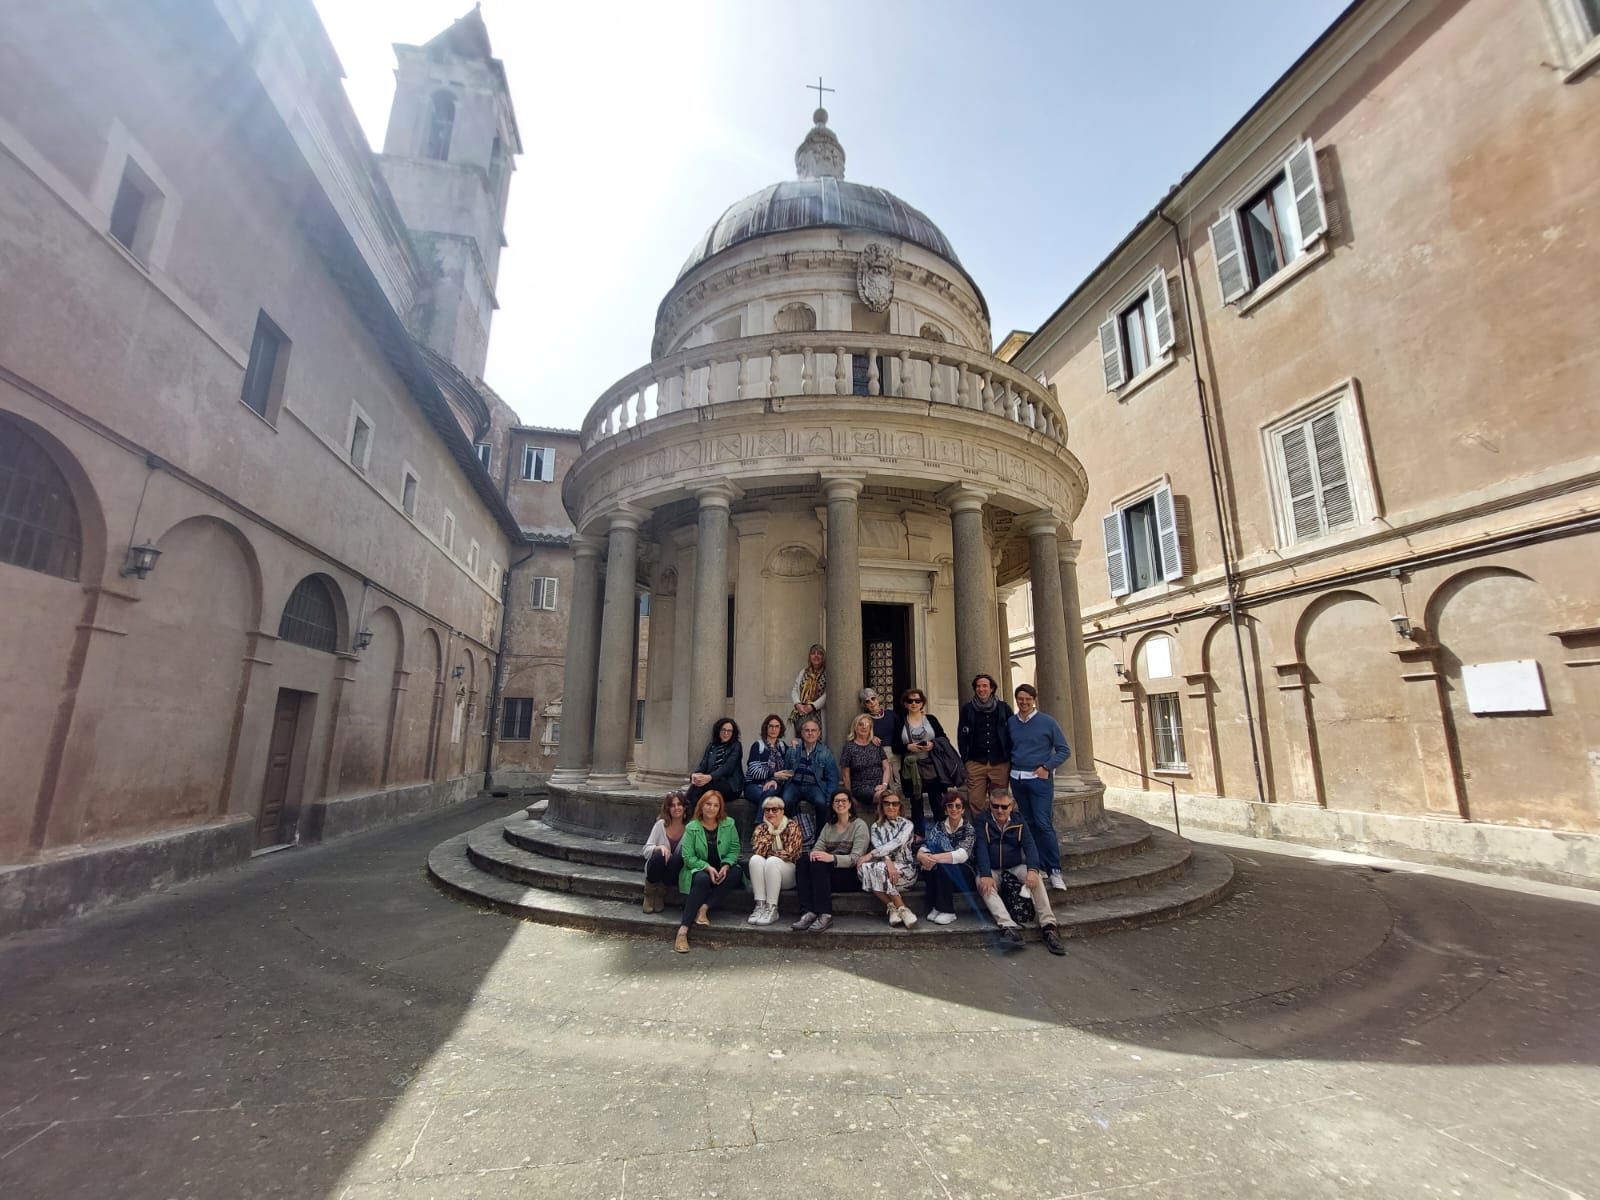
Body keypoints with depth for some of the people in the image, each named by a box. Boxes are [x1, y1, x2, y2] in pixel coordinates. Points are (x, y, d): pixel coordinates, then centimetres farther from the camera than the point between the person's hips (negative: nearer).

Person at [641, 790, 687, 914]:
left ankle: (660, 893, -6)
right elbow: (646, 850, -10)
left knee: (678, 857, -31)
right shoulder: (661, 824, -7)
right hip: (656, 869, 0)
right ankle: (650, 892, -4)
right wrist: (659, 847, -28)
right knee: (659, 854, -31)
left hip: (675, 873, 0)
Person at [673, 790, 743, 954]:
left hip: (722, 868, 3)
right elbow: (688, 857, -9)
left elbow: (734, 849, 1)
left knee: (736, 873, -29)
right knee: (702, 880, -36)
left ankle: (704, 908, -27)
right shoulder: (692, 828, -6)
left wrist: (726, 865, -18)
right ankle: (683, 929, -36)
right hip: (699, 868, -3)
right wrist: (707, 867, -22)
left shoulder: (728, 824, 0)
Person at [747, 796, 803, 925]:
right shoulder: (761, 828, 7)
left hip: (789, 872, -3)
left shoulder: (792, 826, -4)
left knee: (772, 861, -32)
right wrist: (769, 832, -14)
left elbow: (790, 853, -15)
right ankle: (760, 906, -28)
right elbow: (756, 851, -10)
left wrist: (768, 853, -8)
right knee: (755, 859, -27)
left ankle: (772, 909, -29)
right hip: (765, 875, 3)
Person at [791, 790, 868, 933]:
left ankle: (825, 915, -33)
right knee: (804, 859, -24)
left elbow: (856, 858, -12)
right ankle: (808, 912, -32)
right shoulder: (828, 826, 18)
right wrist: (814, 852, -20)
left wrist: (832, 858, -28)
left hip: (851, 875, -5)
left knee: (819, 863, -31)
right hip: (826, 871, 5)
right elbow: (818, 846, 5)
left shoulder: (859, 825, 0)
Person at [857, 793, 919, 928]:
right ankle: (901, 908, -26)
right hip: (884, 866, 3)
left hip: (906, 870, -3)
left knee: (879, 868, -34)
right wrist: (888, 862, -30)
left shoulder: (906, 824, 3)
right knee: (865, 867, -32)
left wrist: (870, 854, -24)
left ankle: (892, 907, -19)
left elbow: (896, 843, -16)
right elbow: (878, 848, -7)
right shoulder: (876, 827, 11)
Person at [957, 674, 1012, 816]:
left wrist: (1010, 759, 3)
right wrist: (965, 759, 0)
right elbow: (961, 736, 6)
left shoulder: (1004, 708, 6)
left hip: (1000, 763, 0)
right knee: (975, 803, -3)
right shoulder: (967, 709, 5)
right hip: (975, 763, 0)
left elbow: (1013, 734, 8)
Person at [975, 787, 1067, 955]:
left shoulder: (1019, 822, 5)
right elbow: (981, 849, -14)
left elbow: (1030, 846, -8)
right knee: (982, 883, -32)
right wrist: (986, 875, -30)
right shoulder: (983, 822, -2)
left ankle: (1048, 926, -31)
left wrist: (1032, 870, -28)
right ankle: (1009, 928, -44)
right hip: (992, 871, -2)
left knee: (1035, 878, -28)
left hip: (1016, 868, 2)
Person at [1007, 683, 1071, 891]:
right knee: (1029, 824, 10)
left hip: (1039, 779, -4)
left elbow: (1063, 750, -1)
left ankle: (1055, 870, -2)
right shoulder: (1010, 722, 6)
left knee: (1043, 824, -11)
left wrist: (1046, 767, -11)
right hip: (1017, 779, 4)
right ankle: (1040, 866, 20)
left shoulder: (1047, 722, -4)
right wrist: (1009, 767, 4)